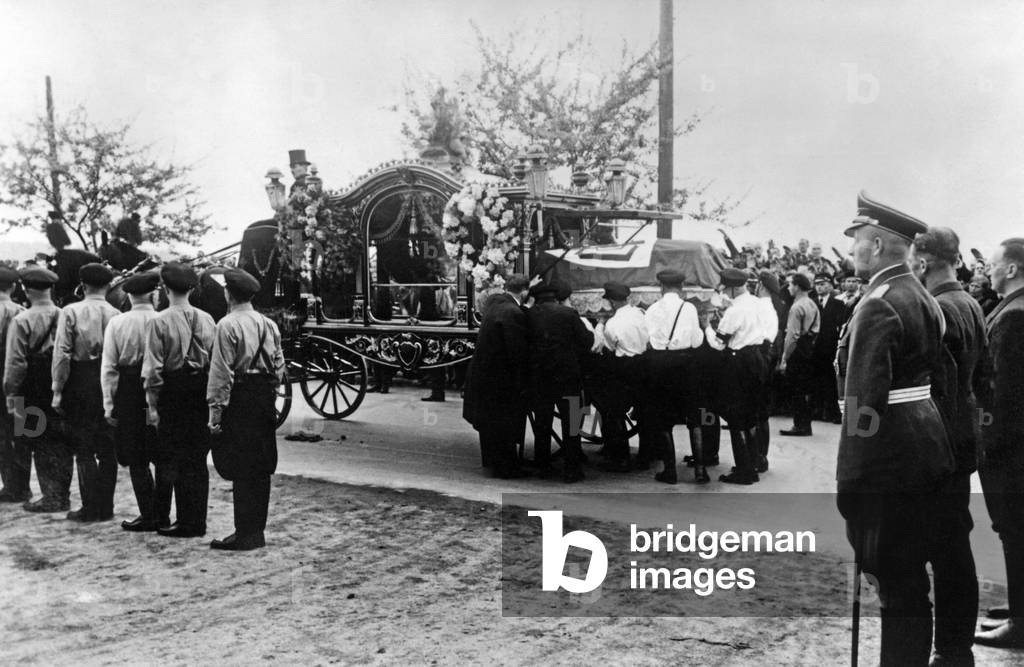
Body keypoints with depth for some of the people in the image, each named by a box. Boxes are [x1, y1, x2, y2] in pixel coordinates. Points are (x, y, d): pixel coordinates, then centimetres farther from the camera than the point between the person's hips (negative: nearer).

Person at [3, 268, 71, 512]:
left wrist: (11, 394, -4)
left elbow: (15, 362, -12)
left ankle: (50, 497, 5)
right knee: (61, 444, 11)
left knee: (41, 445, 5)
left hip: (34, 394, -4)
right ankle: (63, 497, 17)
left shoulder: (21, 321, -10)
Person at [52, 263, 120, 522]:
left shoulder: (71, 312, -5)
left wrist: (58, 391, -3)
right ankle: (106, 507, 15)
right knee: (107, 450, 10)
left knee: (84, 450, 5)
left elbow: (62, 354, -8)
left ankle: (91, 508, 6)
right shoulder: (116, 315, -1)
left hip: (81, 384, -2)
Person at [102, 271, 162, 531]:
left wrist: (109, 404, 3)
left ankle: (148, 515, 8)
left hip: (128, 392, 0)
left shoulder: (117, 323, -3)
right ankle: (162, 514, 16)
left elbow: (108, 367, -2)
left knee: (136, 459, 8)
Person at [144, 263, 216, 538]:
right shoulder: (207, 319, 0)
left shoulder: (160, 321, -9)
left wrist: (152, 404, -5)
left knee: (169, 459, 6)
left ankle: (161, 518, 11)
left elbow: (153, 368, -10)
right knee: (197, 459, 10)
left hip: (172, 392, -3)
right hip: (202, 394, 3)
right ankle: (197, 521, 17)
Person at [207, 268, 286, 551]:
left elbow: (222, 372, -14)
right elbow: (279, 365, 12)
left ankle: (245, 535, 2)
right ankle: (257, 530, 22)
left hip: (240, 398, -7)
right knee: (262, 466, 12)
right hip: (265, 397, 7)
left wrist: (216, 409, -11)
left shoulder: (228, 325, -12)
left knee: (241, 468, -2)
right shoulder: (269, 325, 9)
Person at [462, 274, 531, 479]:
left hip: (481, 371, 9)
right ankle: (506, 467, 15)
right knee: (504, 425, 4)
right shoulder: (513, 313, -25)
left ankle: (491, 460, 35)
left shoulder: (494, 301, 1)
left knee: (489, 422, 21)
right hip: (500, 378, -9)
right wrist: (521, 383, -13)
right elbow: (518, 352, -24)